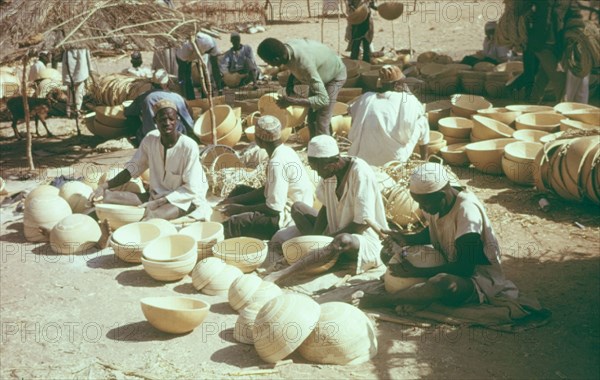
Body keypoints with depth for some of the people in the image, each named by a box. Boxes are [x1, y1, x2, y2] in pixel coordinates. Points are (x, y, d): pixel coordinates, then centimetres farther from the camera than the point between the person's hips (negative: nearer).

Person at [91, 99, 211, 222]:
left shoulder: (189, 146, -20)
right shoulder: (150, 139, -5)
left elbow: (191, 190, -18)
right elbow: (133, 168, 0)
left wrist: (160, 202, -25)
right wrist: (104, 186, -13)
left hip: (185, 199, -5)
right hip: (156, 195, 6)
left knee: (151, 216, -36)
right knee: (105, 196, -14)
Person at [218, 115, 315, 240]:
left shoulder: (277, 163, -25)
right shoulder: (284, 151, 4)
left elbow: (274, 209, -25)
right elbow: (268, 188, 13)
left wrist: (241, 209, -13)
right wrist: (235, 200, 7)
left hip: (287, 219, -10)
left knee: (233, 224, -22)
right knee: (240, 191, 18)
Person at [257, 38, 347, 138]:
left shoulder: (305, 64, -45)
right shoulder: (287, 47, -23)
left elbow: (323, 99, -44)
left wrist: (291, 101, -43)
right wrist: (290, 85, -13)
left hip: (335, 76, -7)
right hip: (319, 73, 8)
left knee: (321, 124, -11)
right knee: (311, 119, 13)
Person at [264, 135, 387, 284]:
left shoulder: (360, 172, -23)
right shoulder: (328, 171, -2)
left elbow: (362, 223, -23)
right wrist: (315, 237, -7)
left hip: (365, 239, -8)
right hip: (335, 233, 8)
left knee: (343, 240, -41)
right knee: (297, 207, 2)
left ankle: (282, 274, -44)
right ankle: (321, 251, -17)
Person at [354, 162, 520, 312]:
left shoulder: (467, 210, -29)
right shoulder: (434, 200, -7)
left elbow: (465, 268, -29)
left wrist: (415, 272, -28)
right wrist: (407, 239, -5)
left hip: (478, 273, -8)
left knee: (444, 283, -42)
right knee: (388, 253, 0)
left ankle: (380, 300, -22)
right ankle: (421, 295, -21)